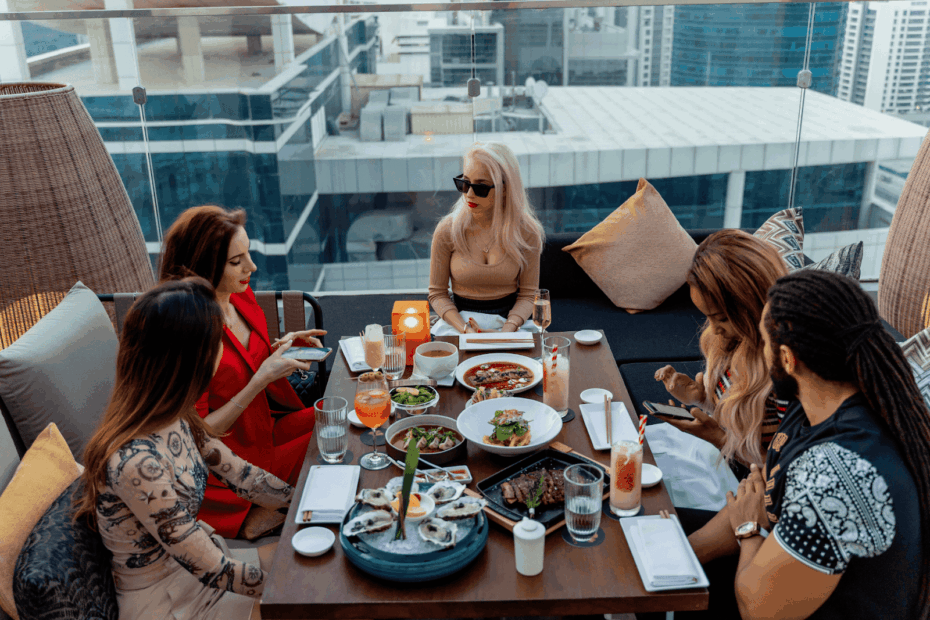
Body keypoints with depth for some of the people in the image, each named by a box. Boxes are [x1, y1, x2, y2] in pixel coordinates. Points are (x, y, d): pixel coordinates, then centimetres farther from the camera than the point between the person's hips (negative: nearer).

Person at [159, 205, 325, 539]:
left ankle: (274, 511, 4)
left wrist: (279, 347, -5)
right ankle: (257, 519, 4)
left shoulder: (241, 297, -3)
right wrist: (262, 379, -26)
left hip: (265, 431, 8)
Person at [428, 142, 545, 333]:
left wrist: (505, 332, -16)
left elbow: (527, 294, 0)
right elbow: (437, 293, -1)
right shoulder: (447, 230, -6)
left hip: (510, 320, 0)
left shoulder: (526, 231, -5)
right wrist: (466, 331, -15)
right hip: (460, 320, 0)